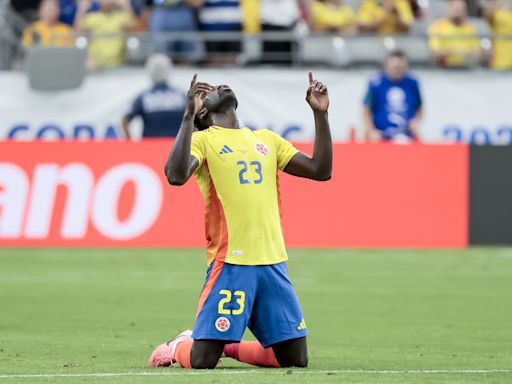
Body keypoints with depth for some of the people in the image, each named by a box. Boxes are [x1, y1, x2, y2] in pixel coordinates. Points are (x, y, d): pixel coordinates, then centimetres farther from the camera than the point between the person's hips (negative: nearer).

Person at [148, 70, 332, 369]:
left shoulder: (266, 139, 19)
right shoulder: (203, 140, 3)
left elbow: (321, 170, 15)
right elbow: (176, 176, -17)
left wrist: (320, 114, 9)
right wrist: (189, 115, -20)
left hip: (273, 262, 5)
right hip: (230, 262, -5)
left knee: (295, 359, 3)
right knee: (202, 360, -10)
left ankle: (230, 346, 26)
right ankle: (177, 348, 25)